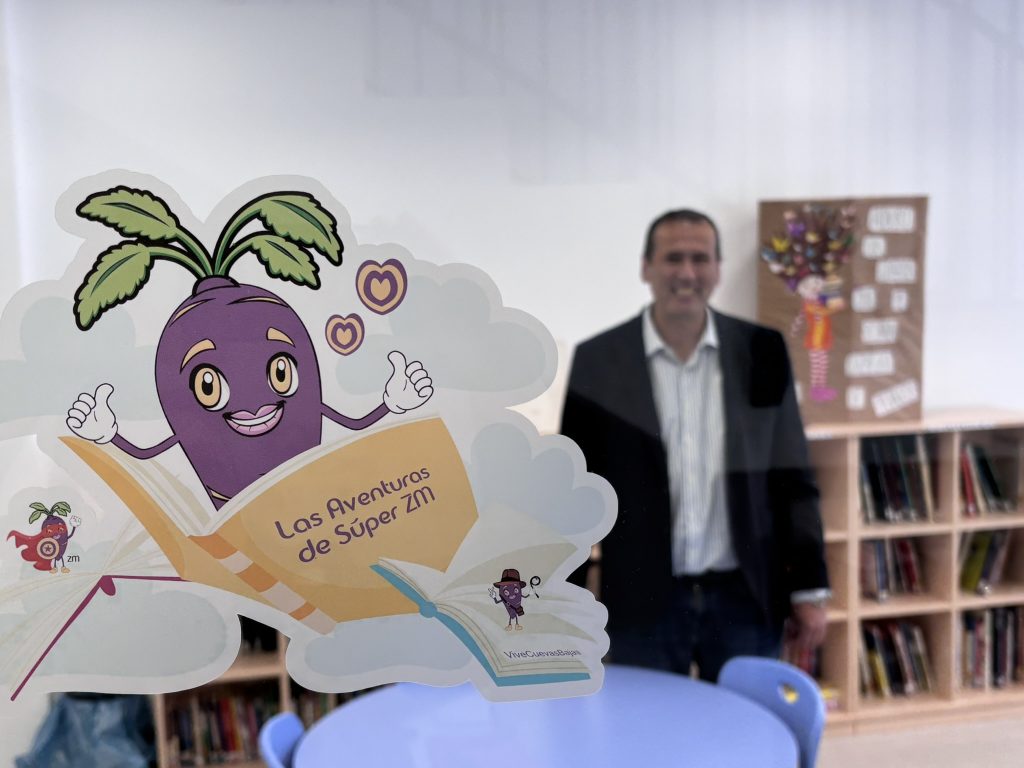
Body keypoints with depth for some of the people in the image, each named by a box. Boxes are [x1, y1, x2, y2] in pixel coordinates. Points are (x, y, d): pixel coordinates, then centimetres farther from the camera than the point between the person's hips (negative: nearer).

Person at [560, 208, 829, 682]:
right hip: (642, 602, -1)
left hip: (745, 597, 2)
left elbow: (792, 480, 5)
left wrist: (809, 589, 3)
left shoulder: (762, 353, 1)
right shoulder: (597, 362, -3)